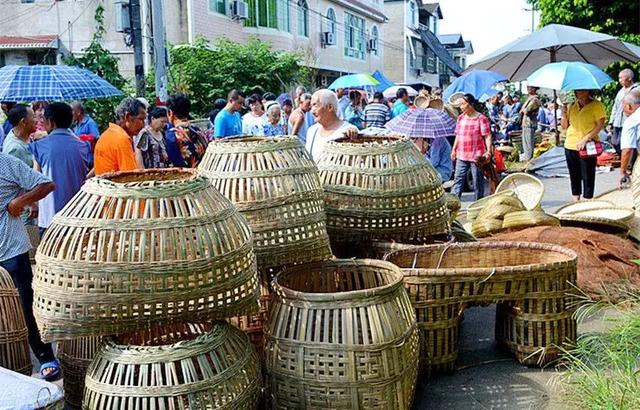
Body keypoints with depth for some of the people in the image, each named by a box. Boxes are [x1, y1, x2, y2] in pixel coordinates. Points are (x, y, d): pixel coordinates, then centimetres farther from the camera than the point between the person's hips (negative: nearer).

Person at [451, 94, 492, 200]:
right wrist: (454, 150, 16)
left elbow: (487, 136, -12)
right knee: (458, 179, 3)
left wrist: (488, 151, -22)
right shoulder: (461, 117, 9)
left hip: (477, 156, -5)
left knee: (478, 181, 6)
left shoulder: (481, 118, -9)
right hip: (461, 156, 5)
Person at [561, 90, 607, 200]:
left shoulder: (596, 105, -4)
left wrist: (585, 139, -20)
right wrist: (564, 114, -5)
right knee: (574, 176, 12)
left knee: (588, 177, -1)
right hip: (570, 146, 5)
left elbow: (600, 125, -11)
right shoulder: (572, 106, 12)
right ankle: (575, 200, 22)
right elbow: (565, 126, 14)